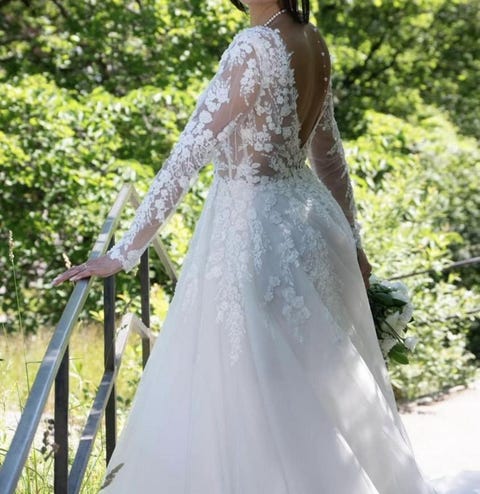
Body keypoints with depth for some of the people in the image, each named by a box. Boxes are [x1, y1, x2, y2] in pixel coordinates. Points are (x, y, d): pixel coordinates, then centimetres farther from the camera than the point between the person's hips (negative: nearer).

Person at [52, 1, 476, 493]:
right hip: (310, 223, 9)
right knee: (325, 399, 22)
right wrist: (351, 243, 24)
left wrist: (123, 253, -16)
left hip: (256, 233, -9)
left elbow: (189, 153, -21)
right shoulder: (312, 42, 4)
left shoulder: (256, 46, -21)